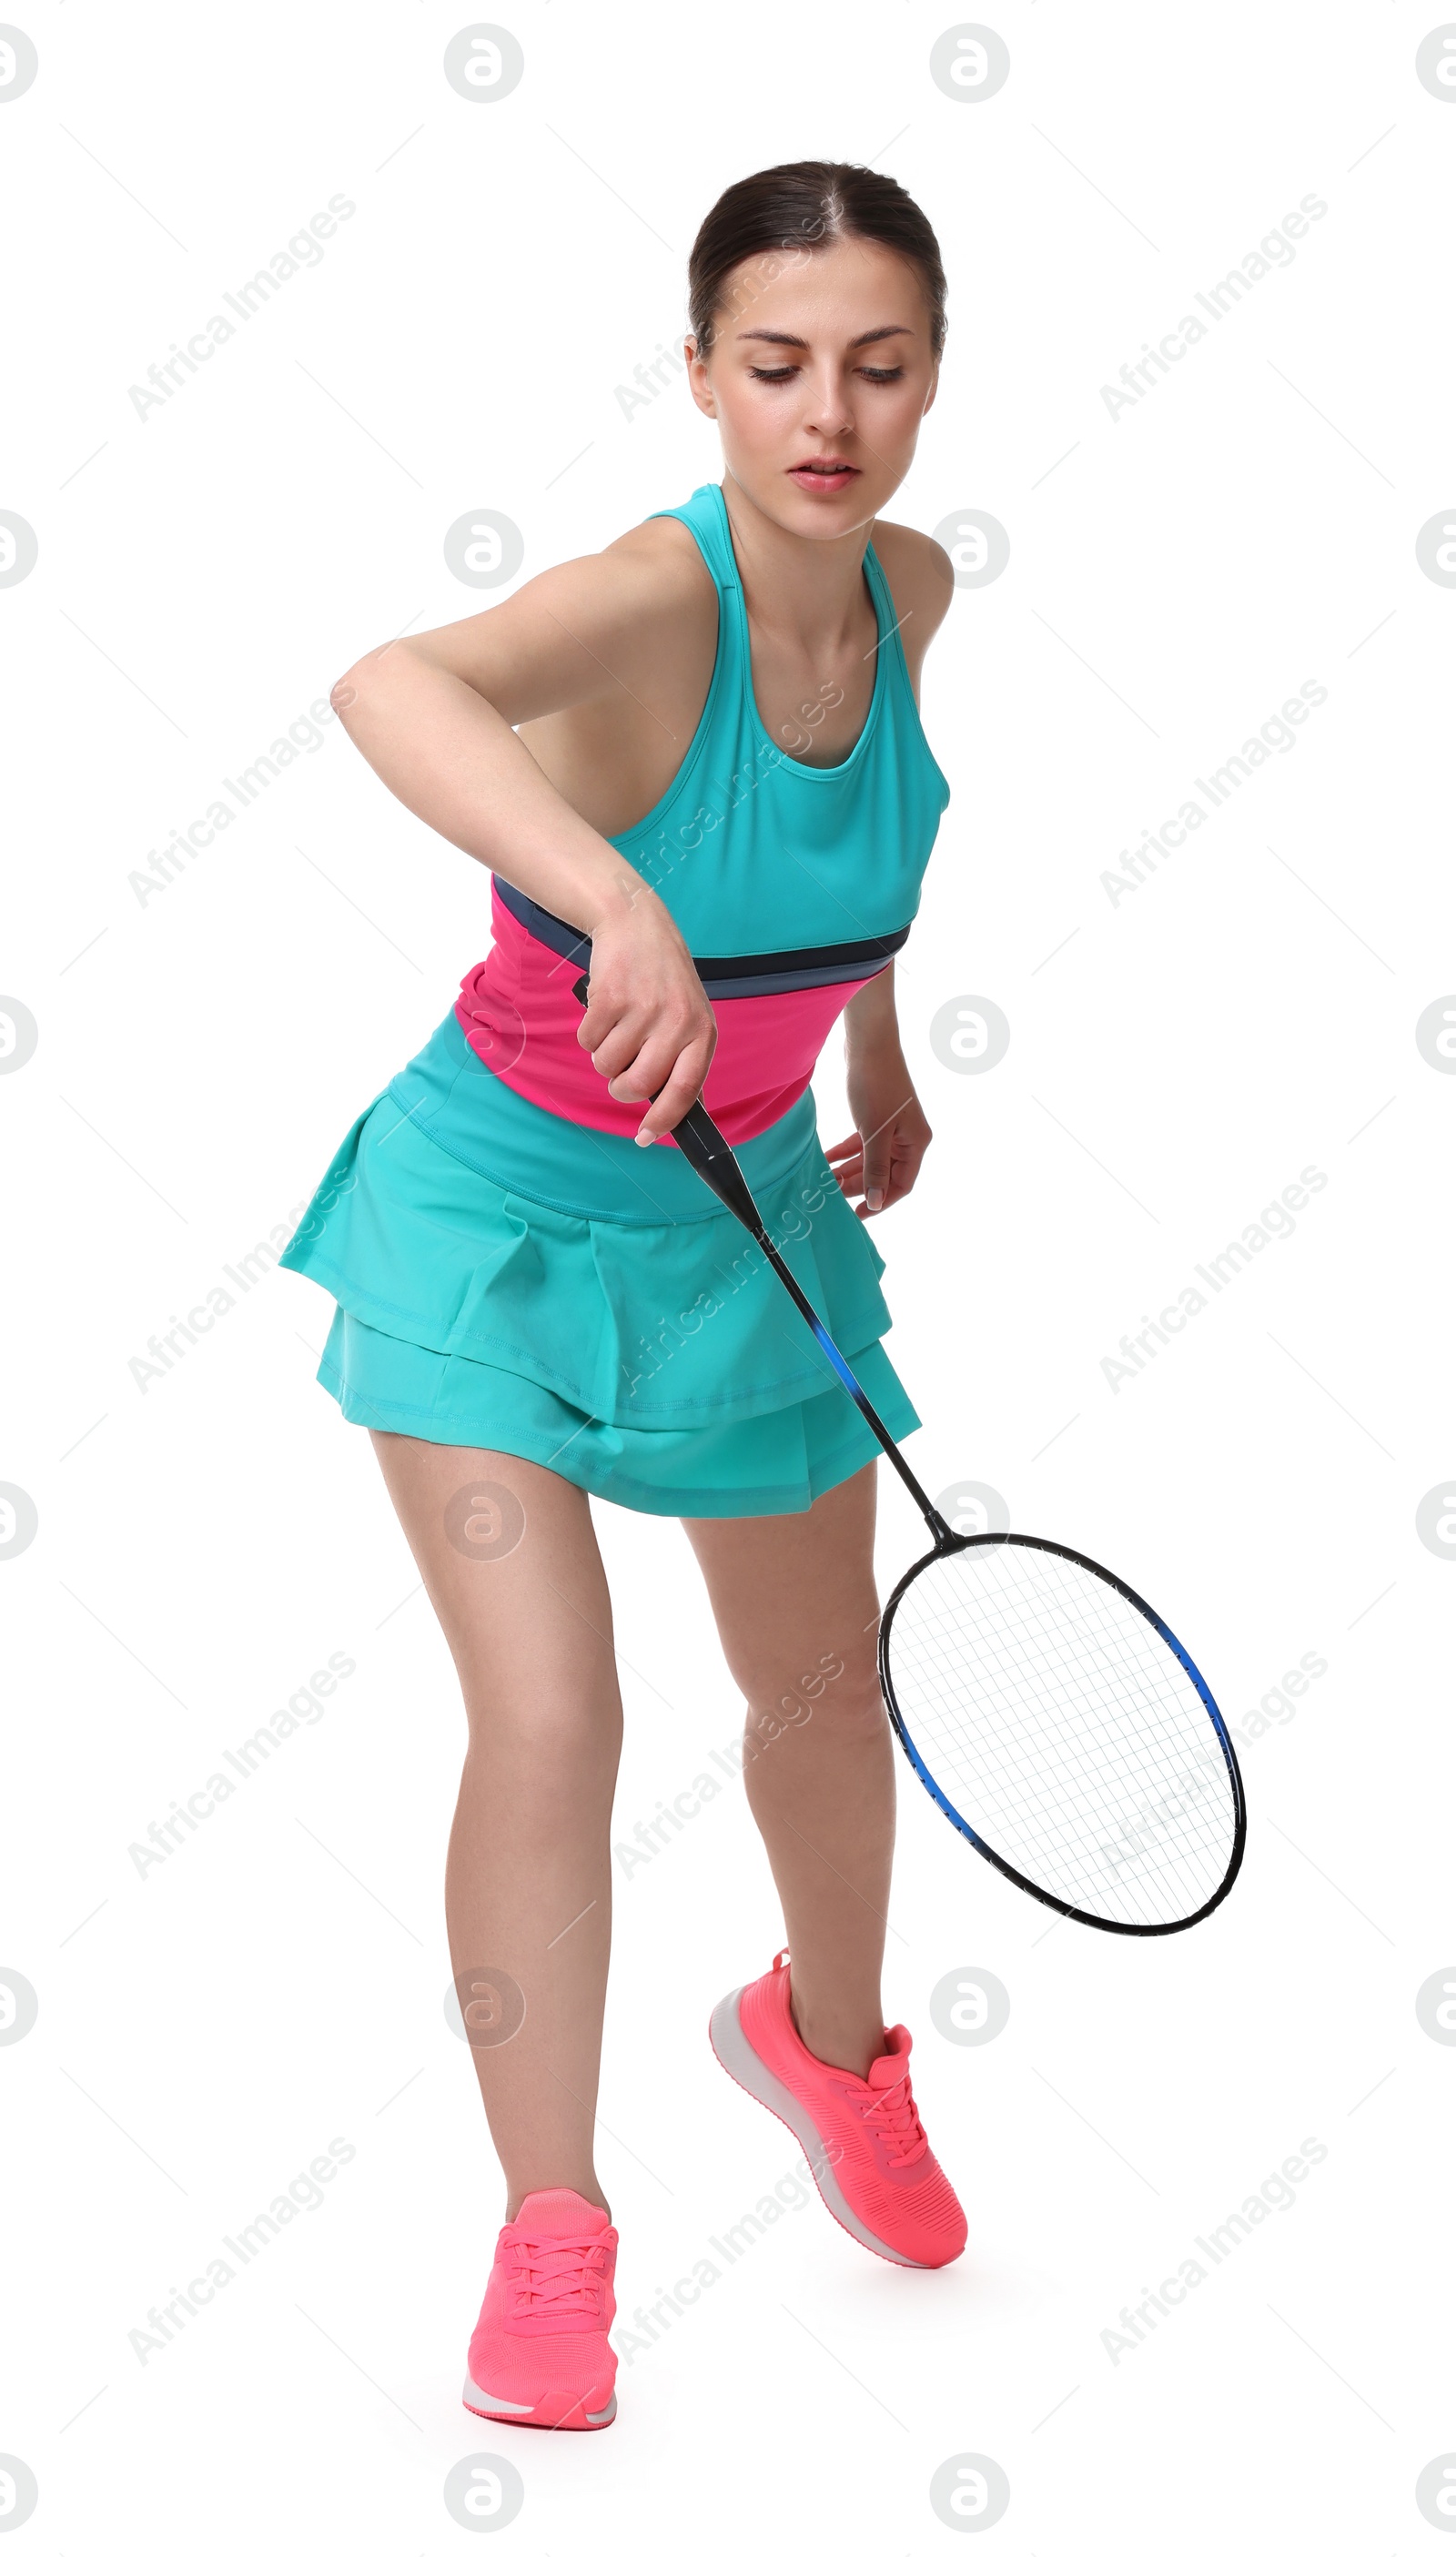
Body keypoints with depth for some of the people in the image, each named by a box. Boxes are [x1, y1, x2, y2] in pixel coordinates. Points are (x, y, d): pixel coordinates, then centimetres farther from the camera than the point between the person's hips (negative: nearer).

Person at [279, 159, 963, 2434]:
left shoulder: (909, 589, -8)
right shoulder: (653, 597, -29)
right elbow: (391, 688, -52)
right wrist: (624, 903, -65)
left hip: (744, 1218, 6)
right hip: (498, 1210, -6)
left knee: (825, 1686, 18)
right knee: (549, 1721, -14)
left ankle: (826, 2037, 49)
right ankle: (551, 2237, 8)